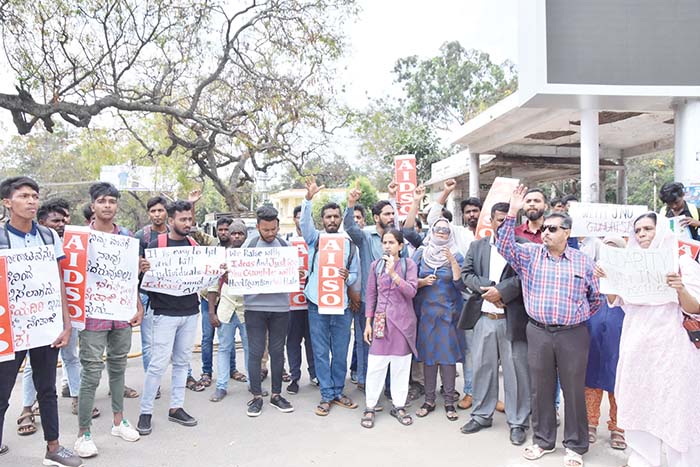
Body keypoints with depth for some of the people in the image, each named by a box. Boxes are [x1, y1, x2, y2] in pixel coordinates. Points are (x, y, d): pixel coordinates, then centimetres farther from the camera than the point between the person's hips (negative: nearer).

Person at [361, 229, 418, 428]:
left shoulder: (408, 264, 0)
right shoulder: (376, 265, 5)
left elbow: (411, 291, -9)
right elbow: (371, 294, 8)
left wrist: (394, 274, -21)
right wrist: (368, 322, 4)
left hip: (403, 321, -1)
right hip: (381, 321, 1)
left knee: (401, 365, 6)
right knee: (375, 366, -1)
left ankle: (399, 406, 21)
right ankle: (370, 408, 11)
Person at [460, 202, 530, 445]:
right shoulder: (477, 246, 11)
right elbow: (467, 274, 4)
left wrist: (501, 291, -17)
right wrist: (488, 289, -11)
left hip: (513, 319, -3)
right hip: (484, 318, 4)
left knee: (516, 370, 4)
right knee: (483, 367, 12)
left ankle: (517, 422, 17)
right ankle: (482, 415, 27)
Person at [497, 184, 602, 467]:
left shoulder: (583, 261, 3)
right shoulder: (530, 254, 4)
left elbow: (595, 297, 13)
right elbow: (504, 245, -11)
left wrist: (581, 318, 12)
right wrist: (512, 212, -17)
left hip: (573, 335, -1)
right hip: (538, 333, 1)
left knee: (574, 389, 7)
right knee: (540, 389, 10)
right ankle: (543, 441, 26)